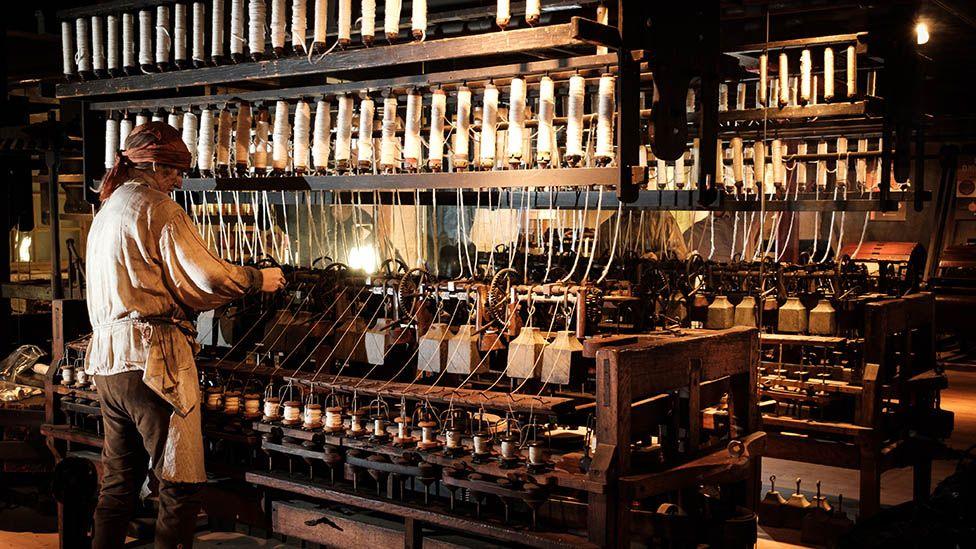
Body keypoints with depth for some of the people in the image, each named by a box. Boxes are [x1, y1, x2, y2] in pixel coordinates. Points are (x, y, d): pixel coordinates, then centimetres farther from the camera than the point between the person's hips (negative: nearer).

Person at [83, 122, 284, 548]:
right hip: (153, 359, -9)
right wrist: (258, 279, 4)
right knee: (182, 485, -3)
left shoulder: (106, 213, 20)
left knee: (119, 482, 16)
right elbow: (206, 277, -11)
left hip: (107, 360, 9)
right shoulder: (158, 209, -7)